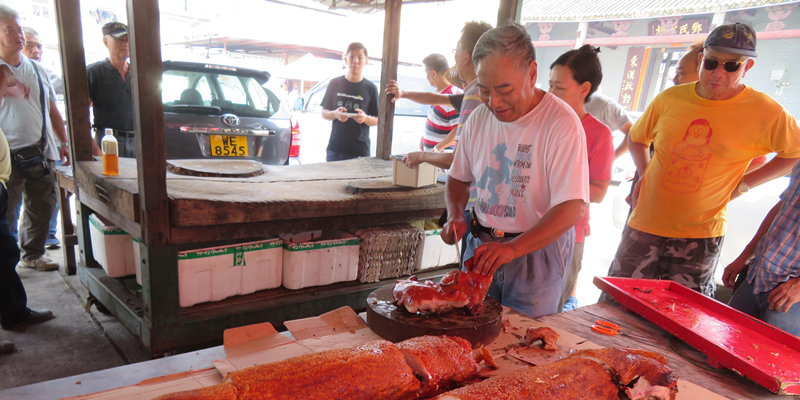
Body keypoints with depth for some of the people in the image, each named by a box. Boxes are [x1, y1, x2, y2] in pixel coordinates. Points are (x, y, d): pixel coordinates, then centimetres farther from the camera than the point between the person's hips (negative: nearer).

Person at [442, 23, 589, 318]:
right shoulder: (479, 118, 0)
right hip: (482, 246, 5)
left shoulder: (561, 123, -18)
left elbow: (571, 208, -23)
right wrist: (455, 215, -7)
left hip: (537, 250, -4)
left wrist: (513, 248, -34)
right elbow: (459, 178, 12)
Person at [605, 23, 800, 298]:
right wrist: (645, 173, 2)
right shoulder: (669, 99, 0)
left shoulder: (766, 113, -7)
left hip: (699, 236, -2)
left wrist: (743, 184, -1)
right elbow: (637, 138, 17)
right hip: (645, 224, 2)